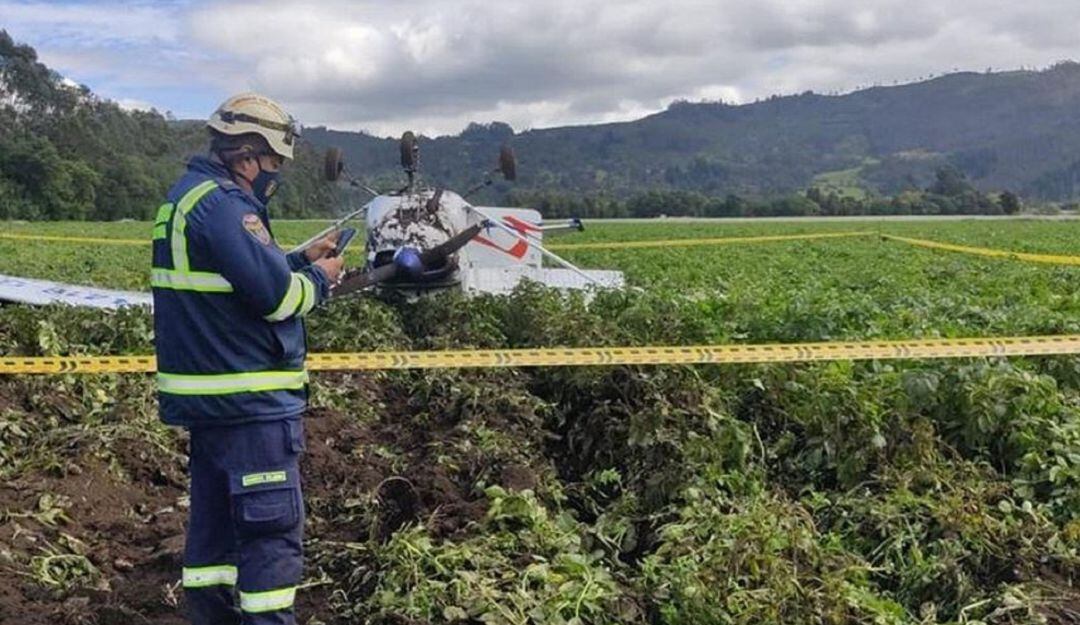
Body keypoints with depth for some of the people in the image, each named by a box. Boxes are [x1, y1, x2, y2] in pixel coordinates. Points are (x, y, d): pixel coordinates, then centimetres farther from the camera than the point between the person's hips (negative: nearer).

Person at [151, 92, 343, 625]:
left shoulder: (188, 196, 14)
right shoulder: (223, 203, -19)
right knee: (273, 531, -3)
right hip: (249, 400, -11)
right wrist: (320, 277, -4)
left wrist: (300, 260, 11)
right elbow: (277, 296, -22)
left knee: (215, 518, 18)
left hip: (209, 397, 11)